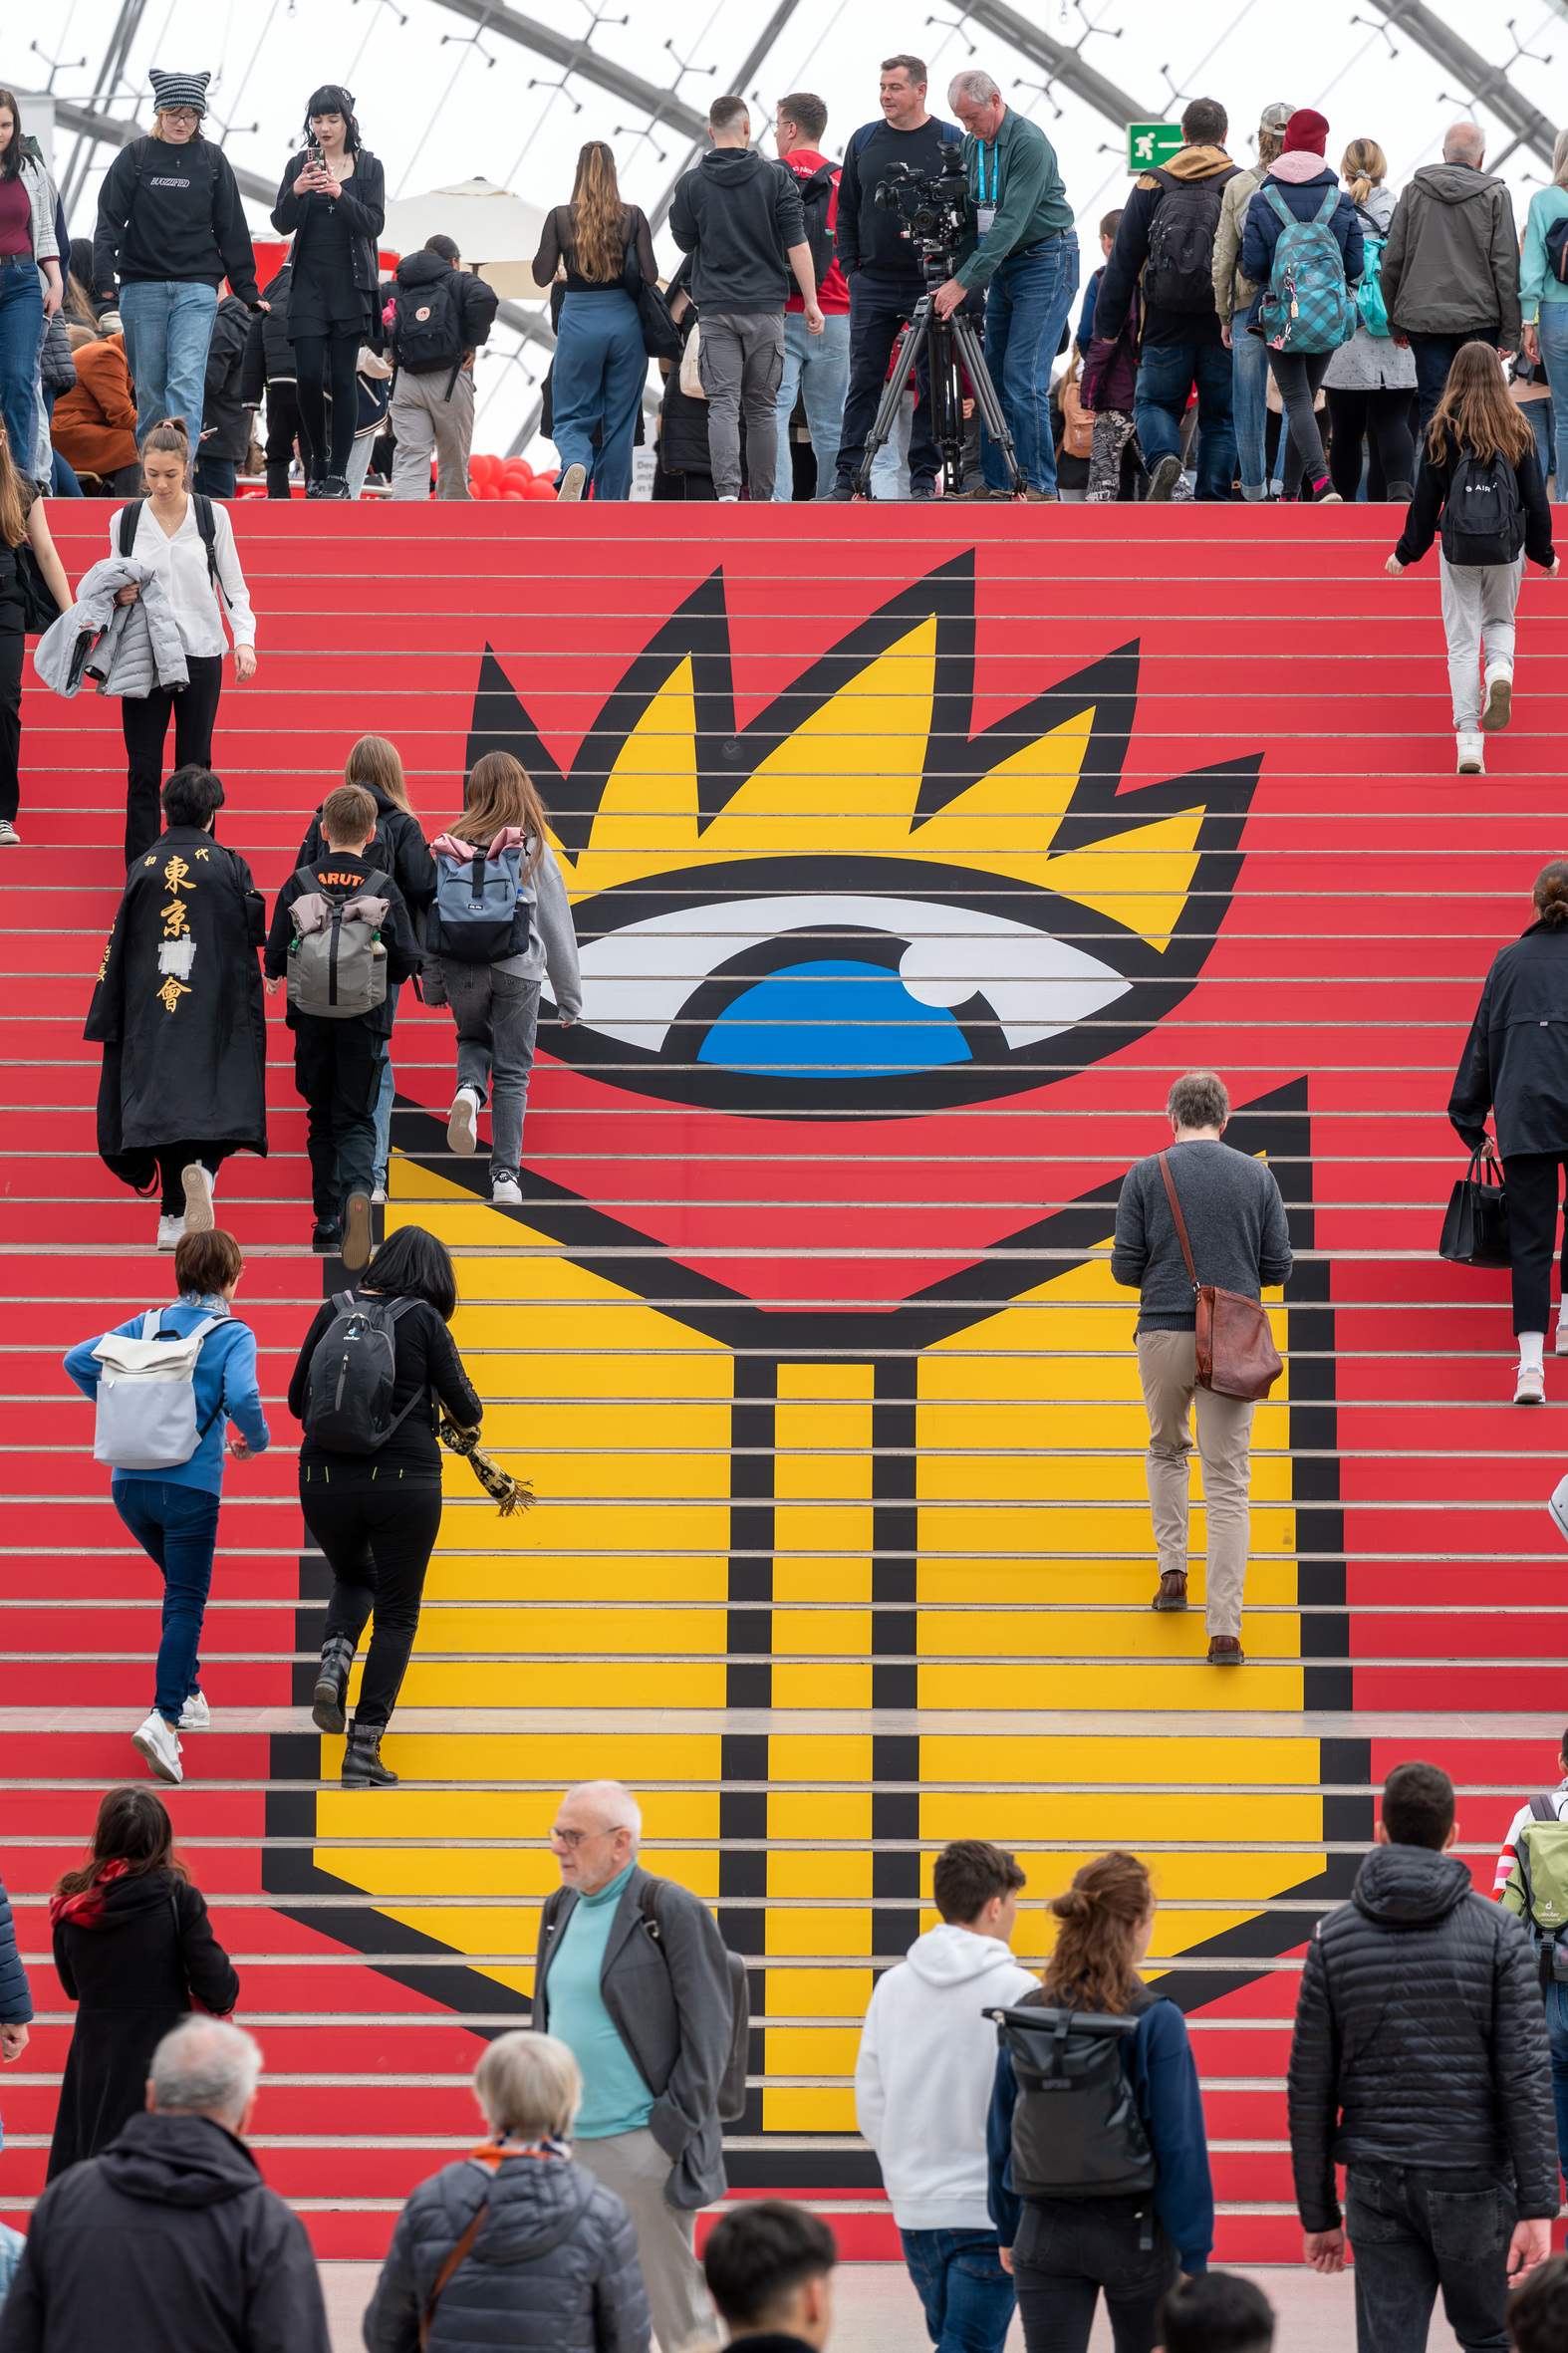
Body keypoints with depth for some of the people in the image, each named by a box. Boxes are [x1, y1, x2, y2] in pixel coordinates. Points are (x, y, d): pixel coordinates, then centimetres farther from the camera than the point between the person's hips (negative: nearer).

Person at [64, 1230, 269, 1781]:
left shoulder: (146, 1325, 8)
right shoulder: (233, 1335, -6)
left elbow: (77, 1361, 8)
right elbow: (242, 1397, -22)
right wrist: (256, 1441, -2)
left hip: (129, 1482, 5)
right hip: (189, 1486, -5)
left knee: (181, 1586, 26)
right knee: (187, 1601, -3)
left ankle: (188, 1694, 29)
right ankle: (165, 1715, -19)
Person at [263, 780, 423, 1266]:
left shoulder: (299, 884, -3)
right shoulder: (384, 888, -5)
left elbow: (276, 955, -3)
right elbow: (406, 960, -5)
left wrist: (274, 976, 20)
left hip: (313, 1019, 1)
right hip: (364, 1019, -1)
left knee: (322, 1117, 15)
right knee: (356, 1117, 3)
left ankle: (327, 1220, 16)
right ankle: (358, 1189, -27)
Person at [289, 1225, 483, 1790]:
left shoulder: (333, 1312, 6)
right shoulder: (424, 1320, -2)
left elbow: (296, 1400, 11)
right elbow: (466, 1409, -1)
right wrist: (467, 1415, 22)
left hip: (325, 1476, 3)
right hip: (404, 1480, -3)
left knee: (353, 1578, 30)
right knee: (396, 1615, 9)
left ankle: (334, 1659, 0)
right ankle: (363, 1752, 2)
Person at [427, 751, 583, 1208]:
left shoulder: (450, 848, -1)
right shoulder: (534, 850, -3)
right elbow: (557, 928, 0)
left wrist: (433, 985, 16)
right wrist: (569, 996, 8)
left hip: (462, 970, 1)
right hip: (517, 971, -1)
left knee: (474, 1039, 28)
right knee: (512, 1073, 9)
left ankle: (469, 1089, -6)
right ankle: (506, 1174, 5)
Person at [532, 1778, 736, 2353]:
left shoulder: (673, 1912, -9)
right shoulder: (561, 1910, 13)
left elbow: (707, 2030, -9)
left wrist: (675, 2129, -13)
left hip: (643, 2147, -7)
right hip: (566, 2144, 7)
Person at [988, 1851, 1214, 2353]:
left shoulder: (1024, 2016, -1)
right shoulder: (1156, 2022, -12)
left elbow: (1001, 2136, 6)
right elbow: (1180, 2146, -12)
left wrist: (1008, 2230, 17)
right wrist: (1194, 2256, -5)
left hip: (1045, 2233, 3)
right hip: (1133, 2232, -2)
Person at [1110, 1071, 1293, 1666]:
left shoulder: (1145, 1176, -2)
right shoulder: (1257, 1177, 2)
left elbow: (1125, 1268, -3)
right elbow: (1278, 1267, 3)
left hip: (1164, 1333, 0)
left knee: (1167, 1449, 27)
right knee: (1228, 1483, 2)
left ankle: (1172, 1570, 16)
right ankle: (1224, 1627, -5)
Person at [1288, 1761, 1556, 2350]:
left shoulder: (1334, 1937, 1)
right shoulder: (1497, 1932, -4)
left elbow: (1309, 2088, 2)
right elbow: (1525, 2075, -10)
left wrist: (1319, 2213, 9)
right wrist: (1537, 2206, -9)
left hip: (1376, 2186, 1)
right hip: (1473, 2179, -1)